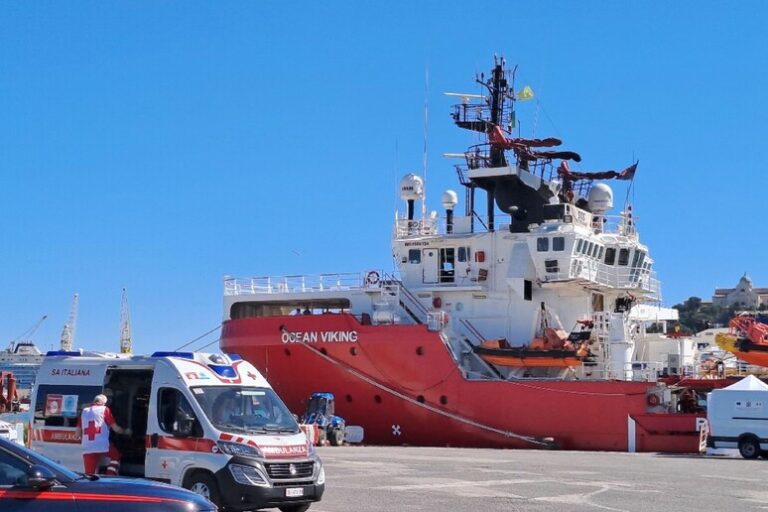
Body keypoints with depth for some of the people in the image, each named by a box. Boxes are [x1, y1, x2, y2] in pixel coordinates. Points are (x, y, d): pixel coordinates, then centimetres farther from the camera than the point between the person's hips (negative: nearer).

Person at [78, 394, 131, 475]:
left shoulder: (84, 411, 16)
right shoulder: (104, 410, 4)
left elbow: (79, 430, 18)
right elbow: (115, 428, 4)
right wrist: (125, 431, 22)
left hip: (87, 448, 3)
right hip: (103, 446, -3)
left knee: (89, 474, 6)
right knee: (115, 455, 24)